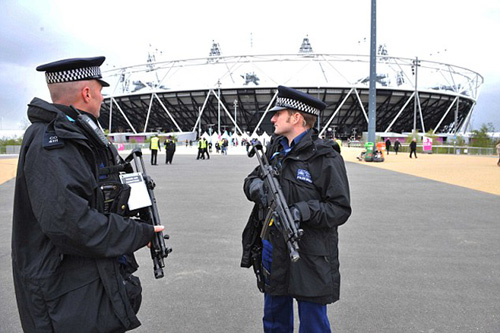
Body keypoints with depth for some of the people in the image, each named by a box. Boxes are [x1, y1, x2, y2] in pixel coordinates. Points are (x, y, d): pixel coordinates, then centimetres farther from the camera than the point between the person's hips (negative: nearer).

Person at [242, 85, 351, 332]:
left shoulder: (326, 159, -15)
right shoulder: (275, 147, 6)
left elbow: (341, 209, -15)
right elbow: (252, 179, 11)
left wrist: (304, 211, -29)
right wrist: (257, 187, -12)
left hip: (310, 257, -6)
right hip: (273, 249, 7)